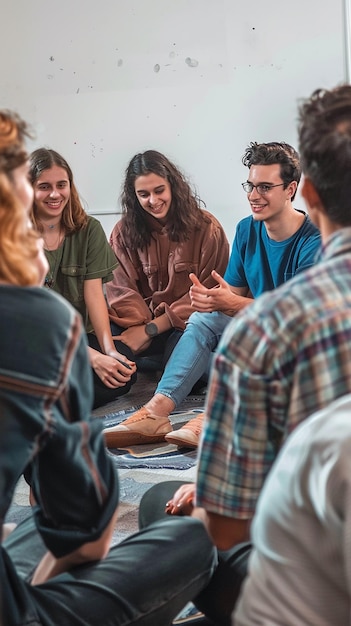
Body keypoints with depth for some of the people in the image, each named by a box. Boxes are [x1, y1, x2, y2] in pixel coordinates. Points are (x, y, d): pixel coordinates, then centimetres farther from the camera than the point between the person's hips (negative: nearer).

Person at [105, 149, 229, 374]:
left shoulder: (206, 228, -1)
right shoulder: (124, 232, 8)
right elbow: (121, 290, 0)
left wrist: (151, 329, -15)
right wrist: (140, 327, -23)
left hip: (188, 323, -2)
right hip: (141, 323, 2)